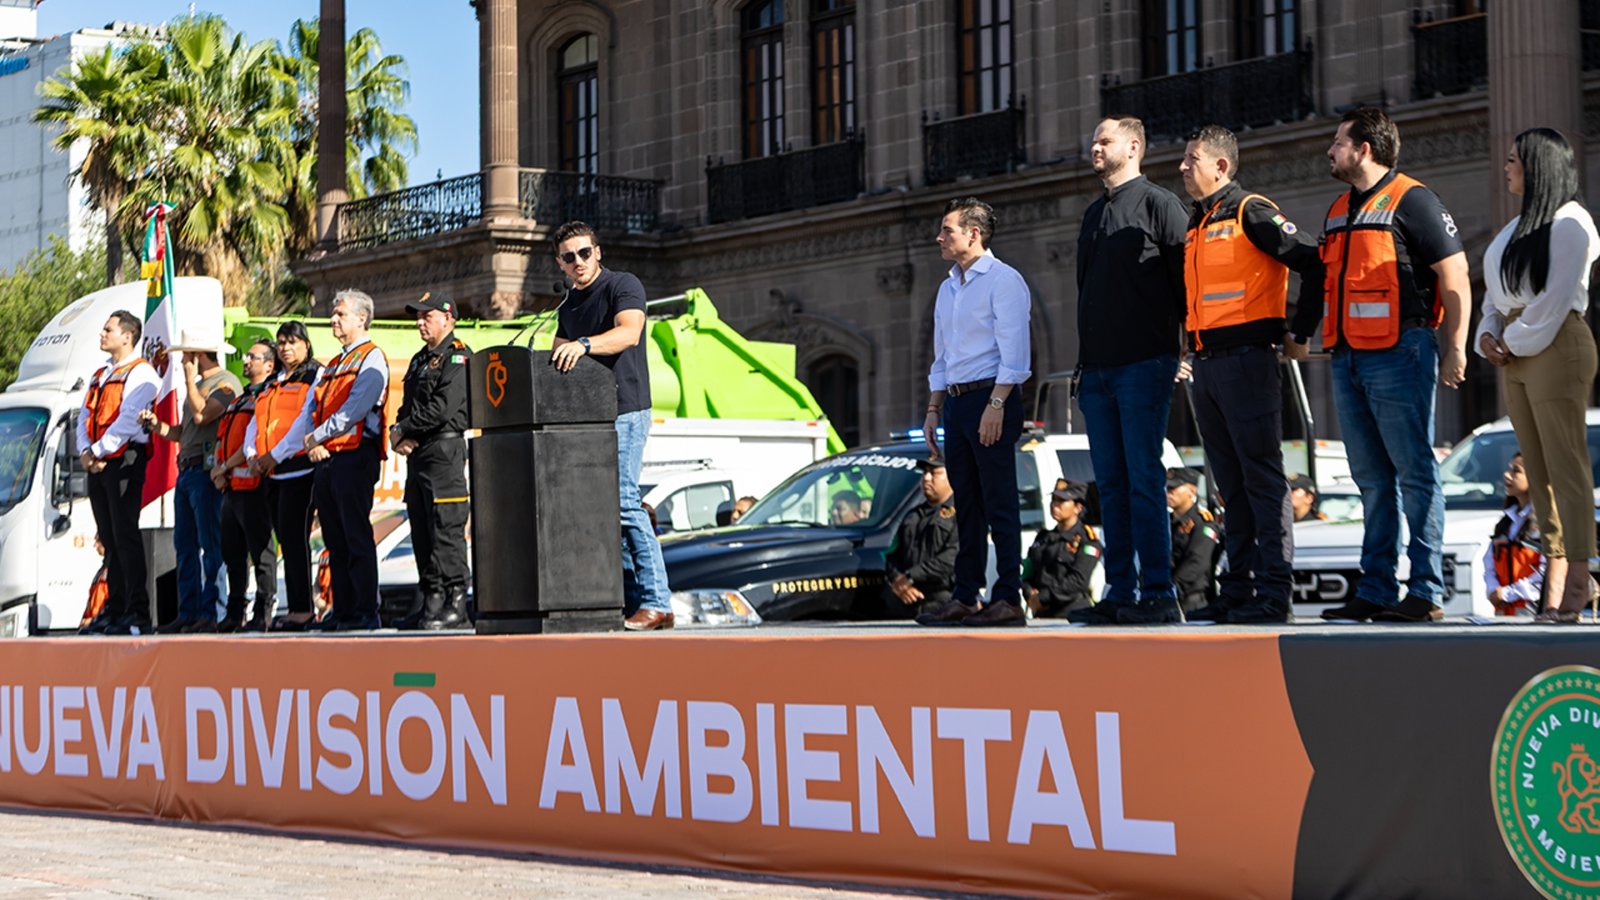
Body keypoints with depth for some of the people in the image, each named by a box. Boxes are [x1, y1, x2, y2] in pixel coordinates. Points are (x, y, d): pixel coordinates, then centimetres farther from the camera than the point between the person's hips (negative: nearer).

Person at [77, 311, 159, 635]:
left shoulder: (140, 373, -4)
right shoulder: (99, 376, 22)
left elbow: (129, 418, -14)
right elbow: (85, 416, 17)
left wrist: (99, 451, -15)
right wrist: (85, 451, -1)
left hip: (124, 460, -8)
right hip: (98, 464, 8)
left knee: (125, 536, -11)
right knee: (110, 539, 8)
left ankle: (137, 614, -12)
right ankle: (114, 609, 11)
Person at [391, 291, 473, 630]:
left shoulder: (457, 357, -7)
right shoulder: (420, 360, 22)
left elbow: (443, 408, -18)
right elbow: (408, 406, 21)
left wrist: (404, 430, -9)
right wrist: (398, 433, -1)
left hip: (445, 450, -9)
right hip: (417, 454, 9)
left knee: (447, 531, -10)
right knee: (422, 532, 9)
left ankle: (455, 604, -9)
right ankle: (431, 602, 13)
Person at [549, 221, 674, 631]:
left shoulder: (623, 285, -5)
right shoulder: (568, 304, 20)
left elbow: (629, 332, -23)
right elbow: (558, 357, 21)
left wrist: (583, 345, -37)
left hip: (624, 411, -8)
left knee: (624, 502, -15)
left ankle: (657, 602, -14)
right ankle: (630, 598, 8)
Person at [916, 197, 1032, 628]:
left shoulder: (1003, 280, -6)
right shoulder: (948, 289, 20)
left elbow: (1014, 350, -14)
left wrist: (996, 404, -21)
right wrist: (933, 410, 18)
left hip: (991, 398, -8)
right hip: (956, 400, 8)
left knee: (999, 504, -8)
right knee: (966, 506, 7)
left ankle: (1008, 599, -8)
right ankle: (963, 598, 9)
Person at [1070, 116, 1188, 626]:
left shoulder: (1158, 204, -2)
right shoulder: (1094, 214, 21)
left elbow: (1186, 276, -6)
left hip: (1144, 365, -7)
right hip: (1097, 369, 7)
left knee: (1143, 482, -9)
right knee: (1111, 485, 6)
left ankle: (1157, 594, -7)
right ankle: (1120, 594, 8)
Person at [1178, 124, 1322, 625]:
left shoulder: (1251, 213, -7)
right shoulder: (1196, 225, 19)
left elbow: (1313, 263, -12)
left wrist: (1300, 333, -8)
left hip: (1246, 361, -9)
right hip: (1206, 366, 9)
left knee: (1261, 476, -7)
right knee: (1230, 483, 10)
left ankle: (1273, 593, -7)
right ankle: (1238, 590, 13)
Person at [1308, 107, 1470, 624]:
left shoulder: (1409, 201, -5)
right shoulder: (1339, 211, 19)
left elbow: (1455, 276, -8)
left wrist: (1454, 349, -11)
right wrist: (1303, 331, 19)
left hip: (1399, 354, -8)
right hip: (1348, 358, 8)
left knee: (1415, 474, -6)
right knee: (1372, 480, 9)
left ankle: (1426, 593, -4)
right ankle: (1376, 592, 12)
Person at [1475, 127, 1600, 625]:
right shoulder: (1518, 227, 21)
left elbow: (1556, 296, -14)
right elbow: (1496, 289, 21)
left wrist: (1517, 340, -11)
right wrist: (1488, 334, 4)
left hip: (1555, 347, -9)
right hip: (1515, 354, 9)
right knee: (1537, 468, 7)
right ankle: (1557, 568, 9)